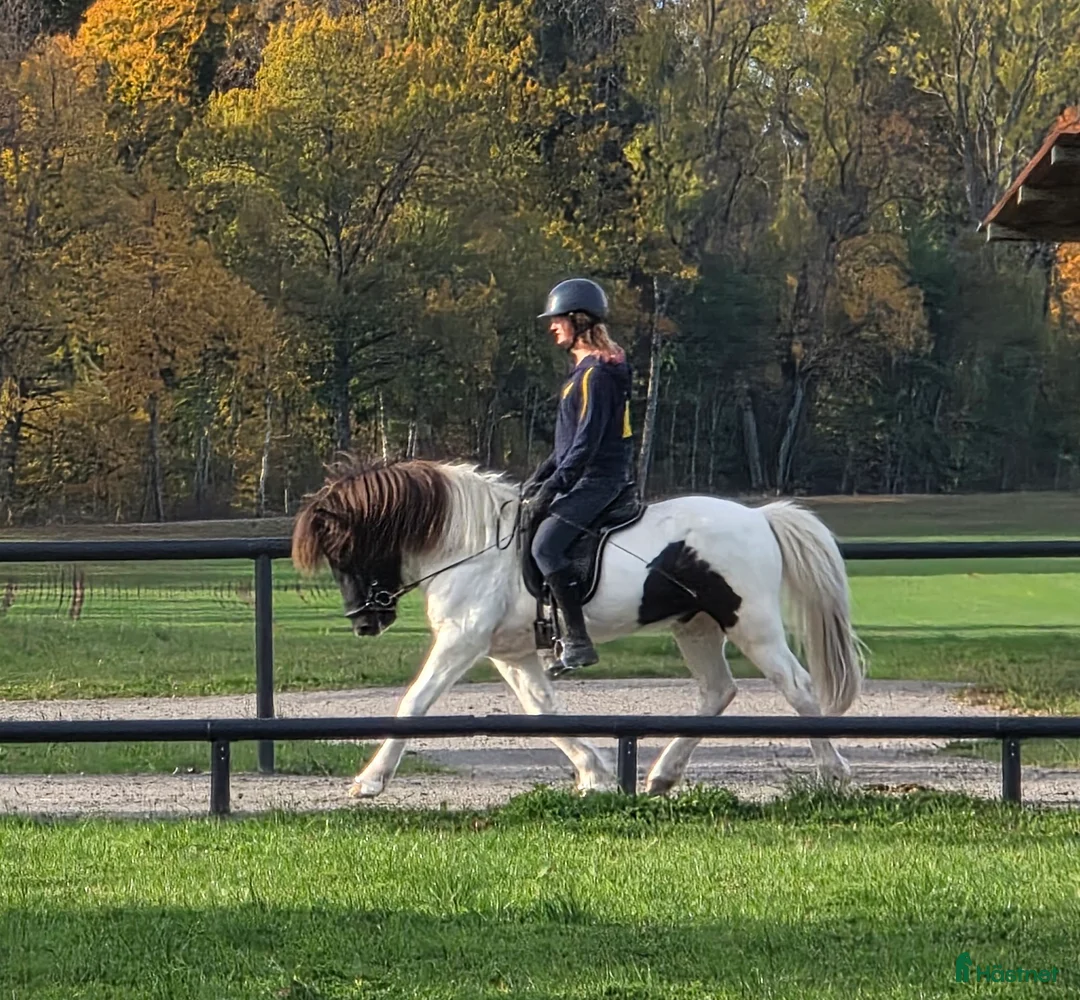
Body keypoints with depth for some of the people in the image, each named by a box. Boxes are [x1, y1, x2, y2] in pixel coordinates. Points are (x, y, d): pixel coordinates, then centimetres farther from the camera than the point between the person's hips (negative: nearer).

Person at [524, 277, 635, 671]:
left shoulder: (596, 373, -16)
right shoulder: (585, 368, 17)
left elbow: (587, 441, -21)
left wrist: (552, 486, -22)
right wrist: (540, 476, 17)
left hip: (598, 480, -11)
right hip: (587, 479, 11)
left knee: (547, 545, -24)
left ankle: (578, 640, -26)